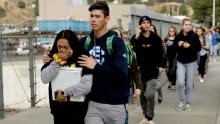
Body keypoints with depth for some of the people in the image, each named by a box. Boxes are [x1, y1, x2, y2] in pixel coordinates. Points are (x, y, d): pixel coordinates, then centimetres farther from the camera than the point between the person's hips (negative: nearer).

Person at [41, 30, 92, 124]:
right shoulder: (53, 58, 0)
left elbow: (86, 86, -23)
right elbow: (45, 79, -9)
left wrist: (64, 93, -15)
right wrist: (57, 62, -18)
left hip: (77, 110, -4)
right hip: (58, 109, 4)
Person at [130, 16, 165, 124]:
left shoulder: (156, 38, 0)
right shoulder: (136, 37, 0)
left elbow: (160, 53, 6)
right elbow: (131, 49, -17)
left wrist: (160, 65, -2)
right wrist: (136, 36, -21)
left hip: (152, 70, -2)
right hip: (140, 70, 2)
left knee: (149, 94, -12)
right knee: (142, 95, 8)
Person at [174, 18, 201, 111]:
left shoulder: (194, 36, -6)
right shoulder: (178, 37, -1)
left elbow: (199, 48, -6)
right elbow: (174, 49, 3)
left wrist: (189, 46, -20)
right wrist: (179, 45, -16)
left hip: (191, 62, -1)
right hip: (180, 62, 1)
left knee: (189, 84, 4)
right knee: (180, 83, -10)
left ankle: (188, 104, 18)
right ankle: (182, 102, 12)